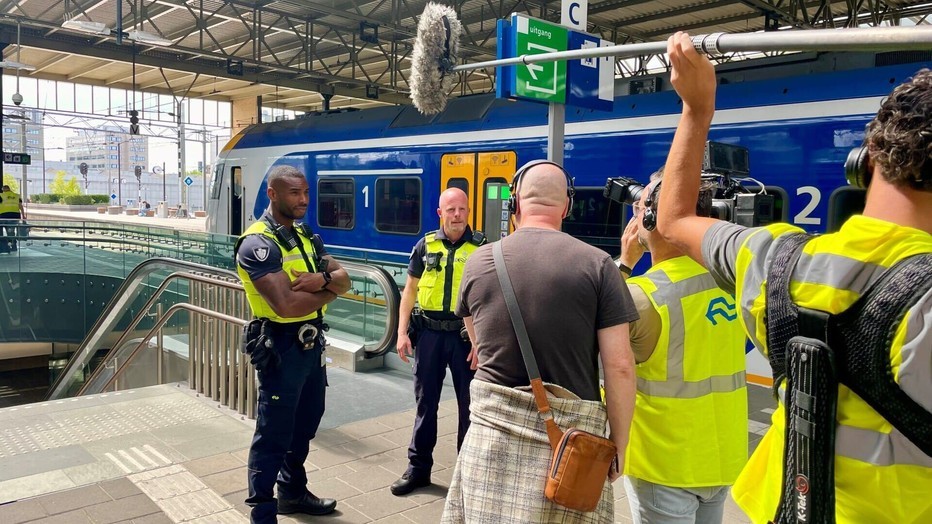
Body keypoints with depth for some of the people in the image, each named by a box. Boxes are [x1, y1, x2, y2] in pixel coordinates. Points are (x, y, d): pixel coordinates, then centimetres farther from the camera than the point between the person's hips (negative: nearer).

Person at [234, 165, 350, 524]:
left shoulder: (306, 236, 10)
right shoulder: (257, 244, -17)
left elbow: (344, 280, 5)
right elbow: (287, 305, -28)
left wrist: (323, 277, -18)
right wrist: (329, 291, -11)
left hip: (313, 343, 9)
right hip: (281, 348, -9)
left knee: (304, 425, 22)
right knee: (273, 436, 2)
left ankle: (293, 493, 40)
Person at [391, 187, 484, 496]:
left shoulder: (481, 248, -3)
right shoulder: (425, 246, 4)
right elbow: (410, 290, 8)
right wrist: (402, 332, 1)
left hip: (465, 334, -2)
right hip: (429, 332, 2)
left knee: (469, 404, 9)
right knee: (425, 402, 11)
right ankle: (418, 468, 25)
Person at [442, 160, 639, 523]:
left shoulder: (478, 262, 0)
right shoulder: (596, 263, -8)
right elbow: (620, 367, -9)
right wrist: (619, 445, 1)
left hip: (491, 428, 2)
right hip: (570, 435, -2)